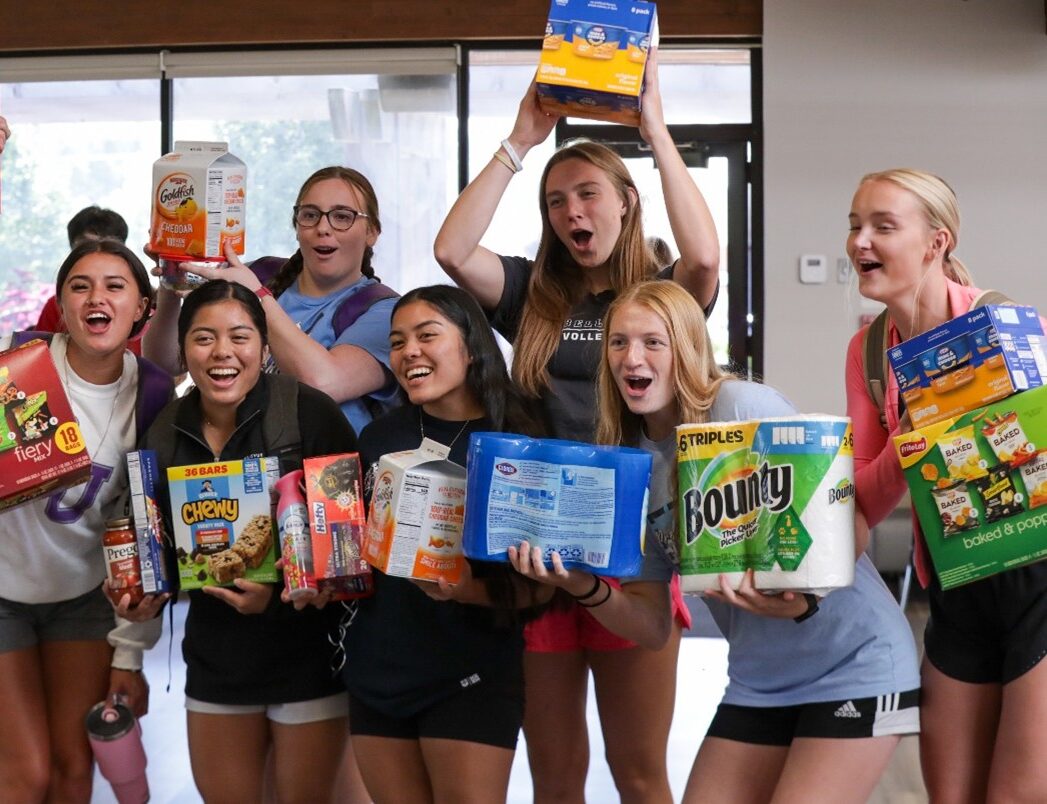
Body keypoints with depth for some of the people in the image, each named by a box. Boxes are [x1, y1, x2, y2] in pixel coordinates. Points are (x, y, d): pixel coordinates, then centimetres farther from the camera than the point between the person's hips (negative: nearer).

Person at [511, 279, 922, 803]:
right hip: (758, 683, 6)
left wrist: (802, 596, -35)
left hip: (855, 663, -6)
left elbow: (852, 523, -16)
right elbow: (651, 626, 4)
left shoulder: (746, 406, -14)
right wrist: (583, 585, -14)